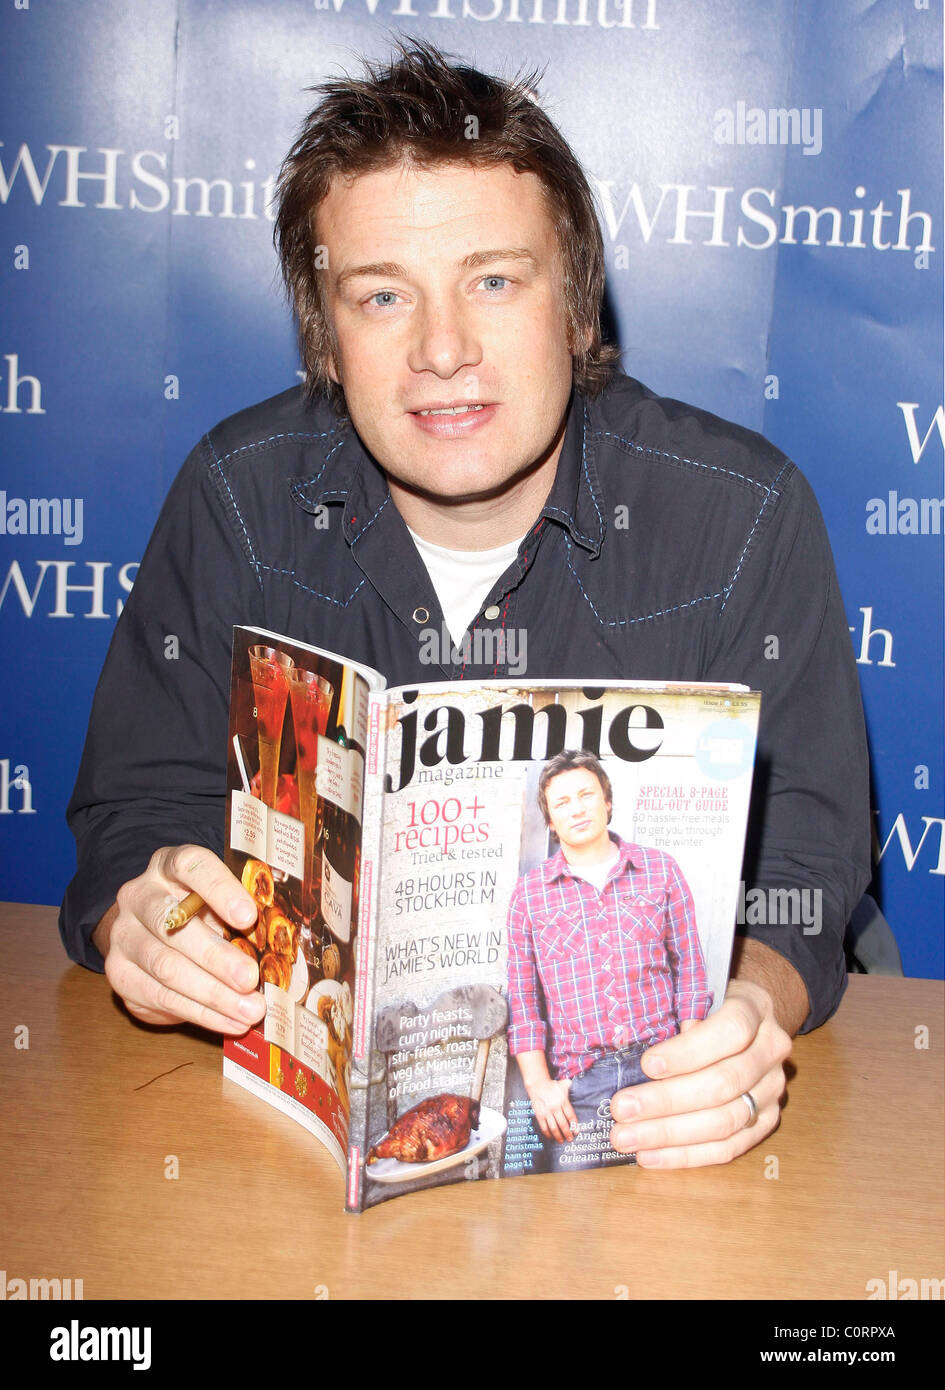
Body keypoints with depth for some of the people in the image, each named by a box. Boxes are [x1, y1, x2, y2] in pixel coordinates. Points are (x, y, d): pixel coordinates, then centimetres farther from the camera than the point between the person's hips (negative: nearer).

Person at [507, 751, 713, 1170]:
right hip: (578, 1082, 0)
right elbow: (521, 996, 7)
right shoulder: (528, 892, 7)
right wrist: (538, 1084, -3)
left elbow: (689, 967, 10)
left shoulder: (660, 869, 9)